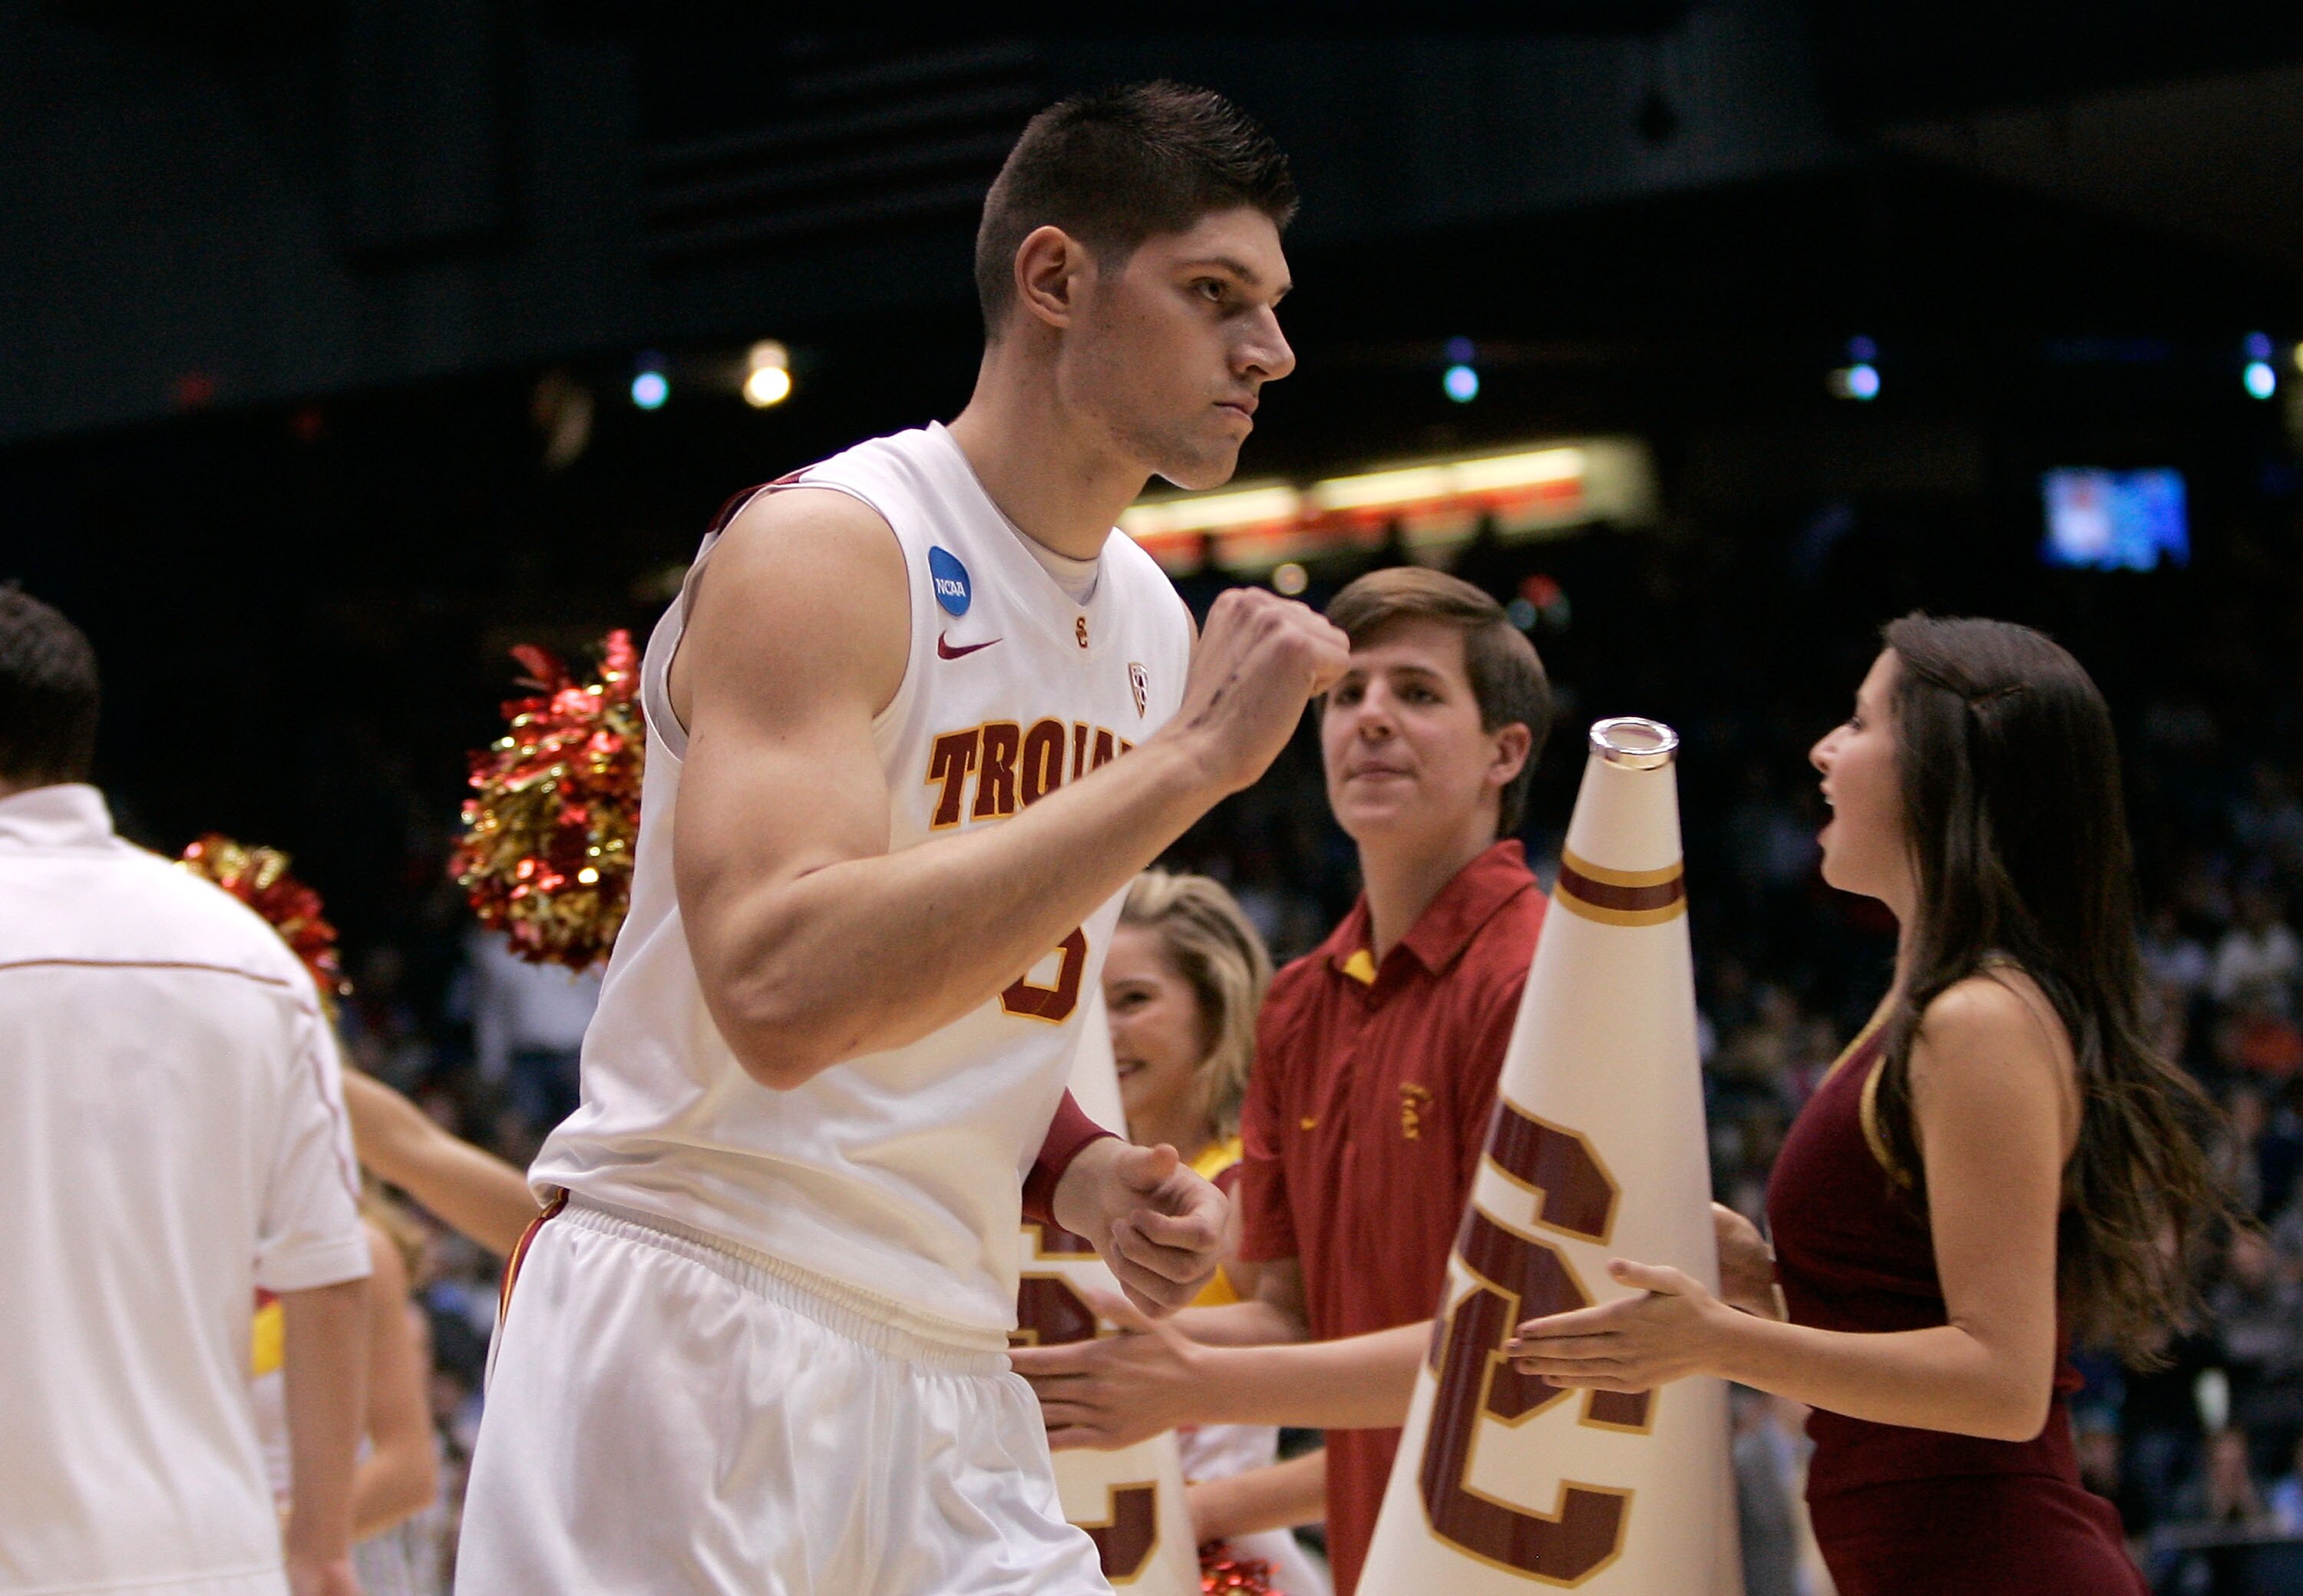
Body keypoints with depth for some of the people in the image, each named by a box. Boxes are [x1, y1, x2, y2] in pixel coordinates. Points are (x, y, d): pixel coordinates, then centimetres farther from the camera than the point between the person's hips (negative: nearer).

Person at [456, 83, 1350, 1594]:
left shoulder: (1151, 620, 13)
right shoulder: (824, 548, -12)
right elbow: (783, 990, -28)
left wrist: (1078, 1175, 3)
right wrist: (1189, 760, -26)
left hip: (948, 1378, 8)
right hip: (700, 1348, -8)